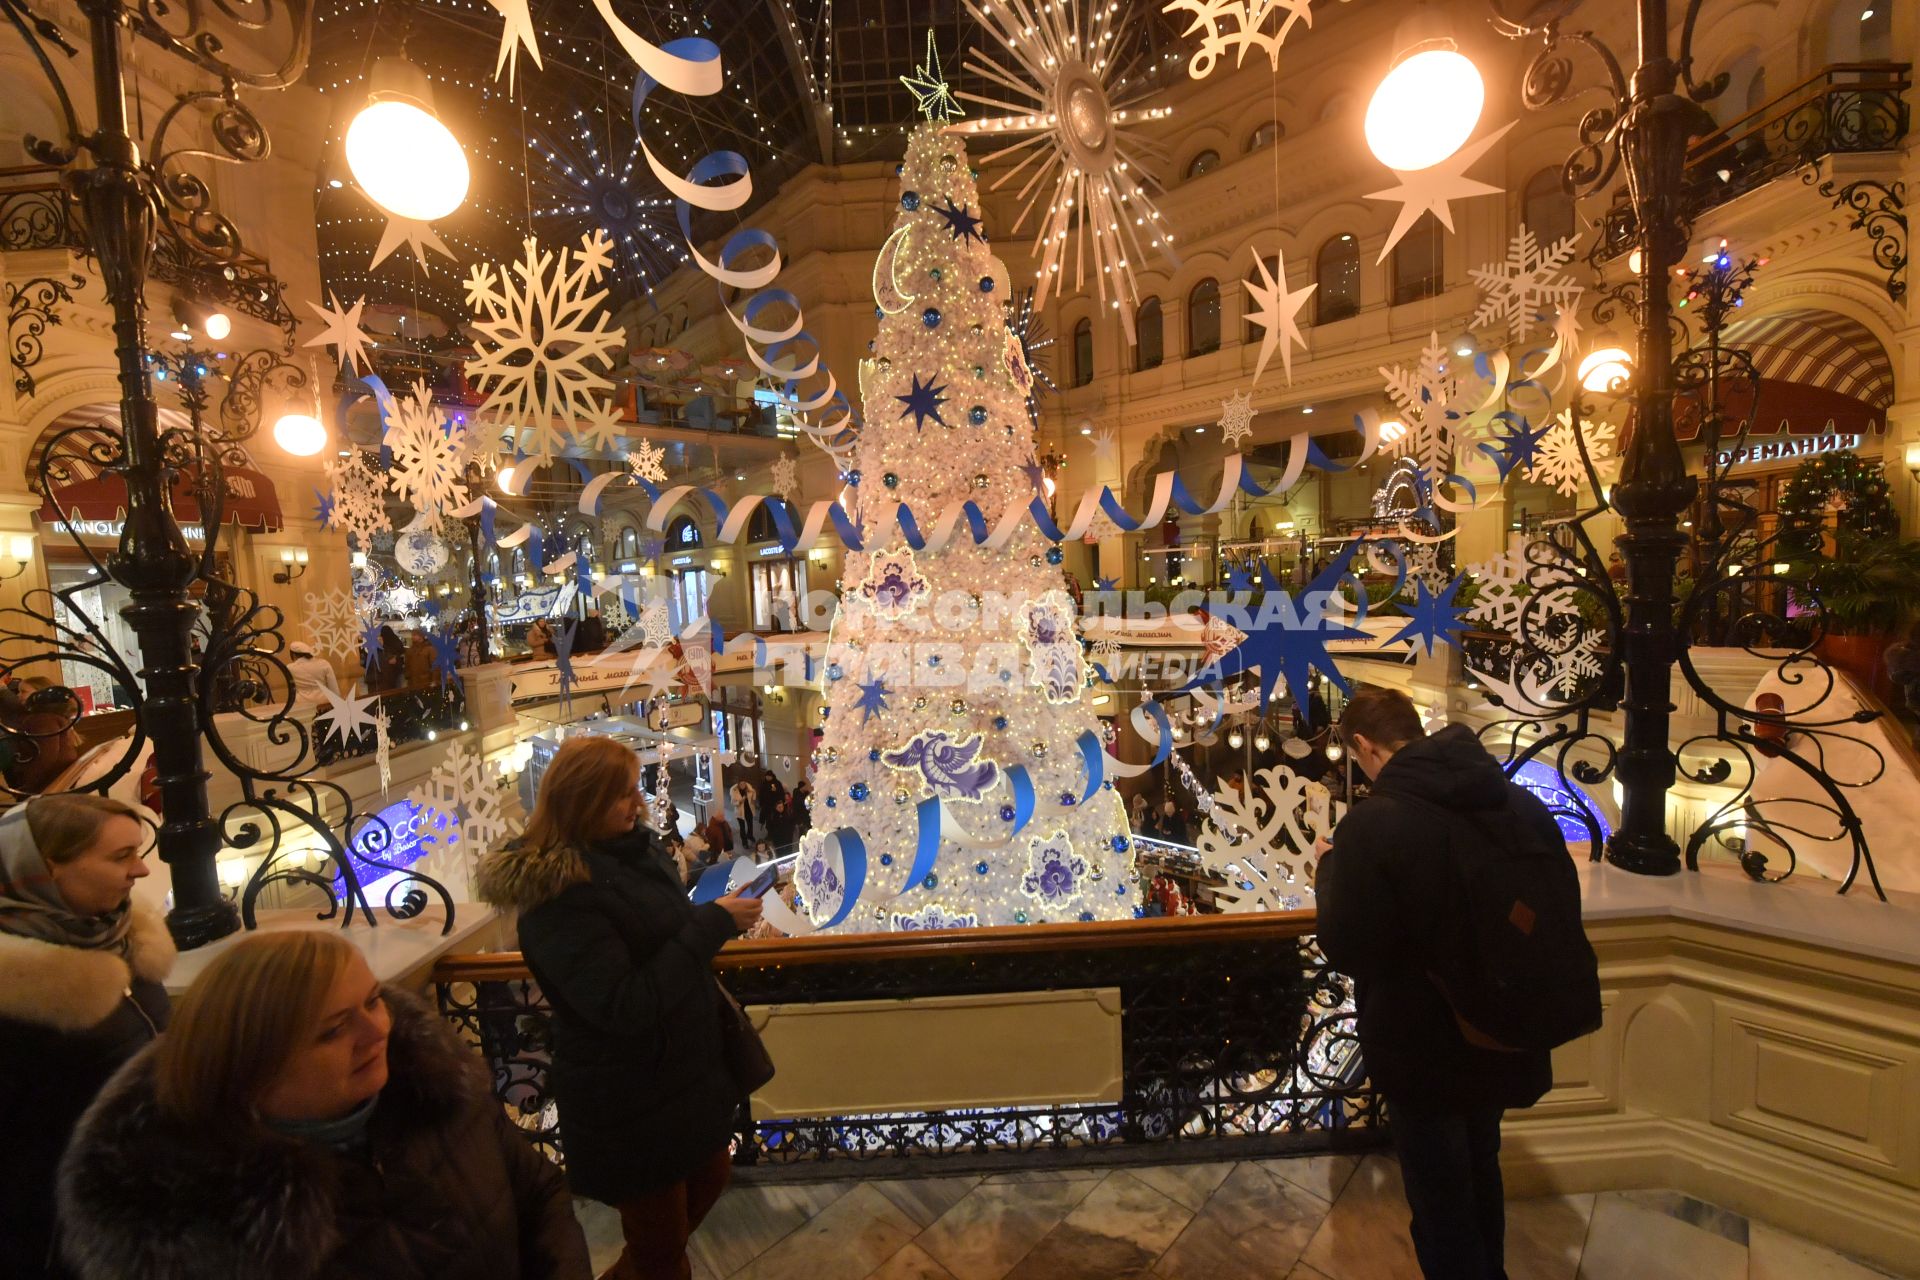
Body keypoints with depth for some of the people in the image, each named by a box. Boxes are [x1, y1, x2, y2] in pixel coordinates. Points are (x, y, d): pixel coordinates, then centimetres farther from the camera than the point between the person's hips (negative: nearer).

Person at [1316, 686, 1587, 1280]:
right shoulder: (1521, 803, -4)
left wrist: (1329, 868, -10)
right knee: (1480, 1172, 30)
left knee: (1441, 1198, 15)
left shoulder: (1372, 823, -28)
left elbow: (1348, 950, -23)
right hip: (1500, 1033, 7)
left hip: (1423, 1046, -7)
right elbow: (1563, 912, 7)